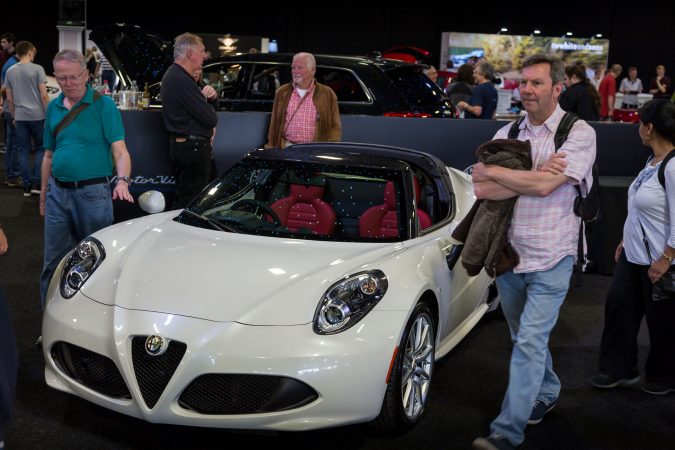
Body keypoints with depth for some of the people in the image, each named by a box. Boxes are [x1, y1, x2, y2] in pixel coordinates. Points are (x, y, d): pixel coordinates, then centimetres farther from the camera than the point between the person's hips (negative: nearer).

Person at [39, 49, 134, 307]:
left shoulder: (103, 105, -6)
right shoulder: (54, 108, 10)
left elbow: (120, 151, -13)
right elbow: (49, 155, 17)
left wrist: (122, 180, -31)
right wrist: (43, 195, 16)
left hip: (93, 192, -5)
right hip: (58, 192, 5)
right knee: (54, 262, 9)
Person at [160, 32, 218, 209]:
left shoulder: (173, 75, 14)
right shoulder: (182, 81, -20)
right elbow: (210, 118, -22)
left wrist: (211, 95, -2)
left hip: (180, 146, 11)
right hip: (193, 148, -11)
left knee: (182, 200, 16)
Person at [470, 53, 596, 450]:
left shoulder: (579, 133, -9)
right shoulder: (507, 134, 7)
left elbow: (545, 186, -23)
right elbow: (481, 190, -4)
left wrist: (491, 171, -12)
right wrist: (532, 176, -19)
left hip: (550, 259, -6)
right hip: (508, 253, 6)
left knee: (529, 342, -8)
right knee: (526, 338, 19)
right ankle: (547, 393, 42)